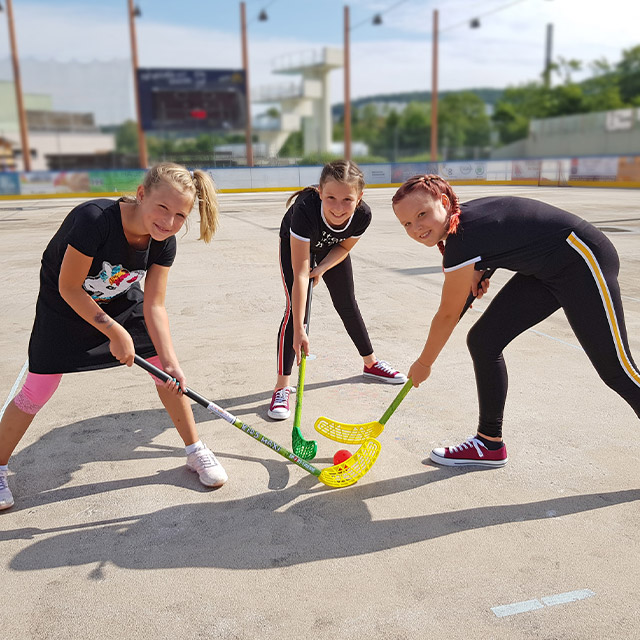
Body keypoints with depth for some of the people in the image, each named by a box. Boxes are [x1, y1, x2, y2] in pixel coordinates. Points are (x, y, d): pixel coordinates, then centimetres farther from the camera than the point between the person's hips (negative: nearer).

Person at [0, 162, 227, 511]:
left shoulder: (164, 243, -21)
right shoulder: (93, 220, -38)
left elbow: (154, 306, -17)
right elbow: (69, 288, -27)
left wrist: (170, 361, -27)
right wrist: (114, 331, -26)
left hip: (122, 300, 4)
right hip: (65, 305, -4)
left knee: (167, 371, -1)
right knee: (38, 389, -4)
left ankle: (195, 450, 16)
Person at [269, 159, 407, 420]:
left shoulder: (363, 215, -34)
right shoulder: (305, 210, -45)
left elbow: (344, 247, -9)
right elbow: (300, 274, -44)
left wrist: (322, 268, -27)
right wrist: (299, 331, -46)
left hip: (331, 250, 4)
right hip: (294, 244, -3)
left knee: (347, 305, 12)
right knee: (294, 308, -17)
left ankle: (371, 364, 33)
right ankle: (282, 387, -11)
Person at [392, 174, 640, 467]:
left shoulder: (464, 238, -29)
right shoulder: (461, 217, -3)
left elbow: (447, 315, -17)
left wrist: (423, 364, -3)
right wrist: (478, 272, 3)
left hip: (582, 261, -9)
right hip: (544, 269, 9)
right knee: (483, 341, 2)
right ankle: (490, 444, 13)